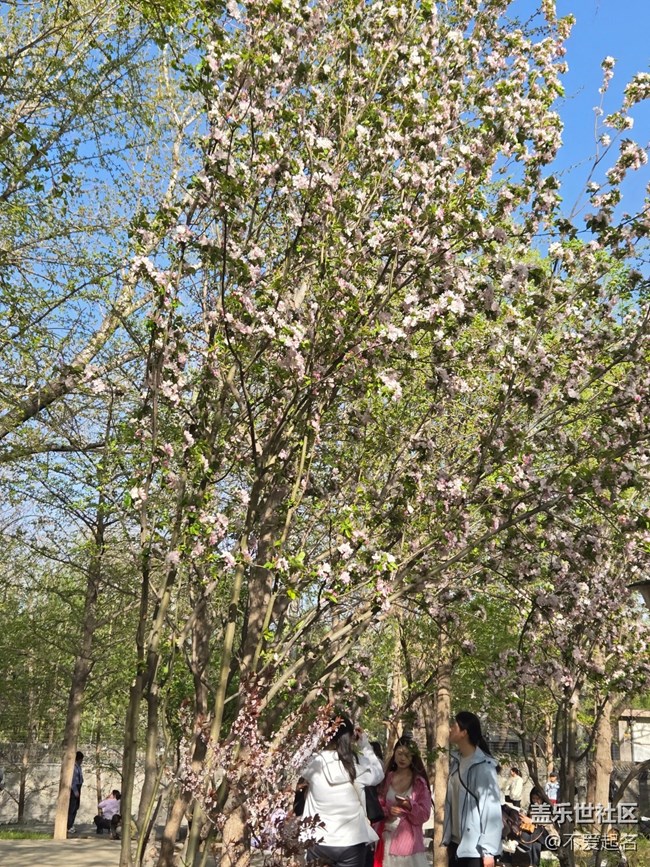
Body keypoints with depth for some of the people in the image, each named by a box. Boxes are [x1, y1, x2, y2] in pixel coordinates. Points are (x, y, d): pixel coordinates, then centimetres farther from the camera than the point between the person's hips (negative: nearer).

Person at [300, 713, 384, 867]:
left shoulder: (313, 765, -15)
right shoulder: (357, 767, -14)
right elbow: (378, 773, 8)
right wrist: (364, 743, 7)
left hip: (318, 844, 0)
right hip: (351, 844, 0)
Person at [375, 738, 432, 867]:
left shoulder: (420, 781, -1)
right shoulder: (386, 778, 5)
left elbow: (424, 814, -2)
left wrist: (409, 806, -20)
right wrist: (388, 811, -13)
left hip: (409, 838, -2)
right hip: (387, 838, 2)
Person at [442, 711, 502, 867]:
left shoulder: (483, 765, -13)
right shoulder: (456, 763, 10)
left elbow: (491, 808, -16)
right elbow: (450, 804, 12)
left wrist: (488, 850, -18)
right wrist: (447, 839, 12)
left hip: (476, 847, -8)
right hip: (457, 843, 8)